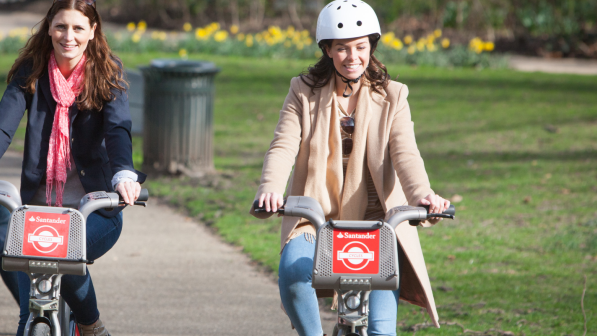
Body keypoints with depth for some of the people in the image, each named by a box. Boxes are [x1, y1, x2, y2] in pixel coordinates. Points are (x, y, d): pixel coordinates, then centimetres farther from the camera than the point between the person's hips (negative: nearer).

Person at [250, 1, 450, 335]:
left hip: (377, 223, 0)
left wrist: (422, 194, -33)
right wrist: (270, 190, -31)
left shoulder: (391, 97, 5)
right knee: (293, 271, -33)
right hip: (315, 219, 0)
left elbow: (405, 154, -10)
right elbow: (283, 147, -8)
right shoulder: (305, 92, 5)